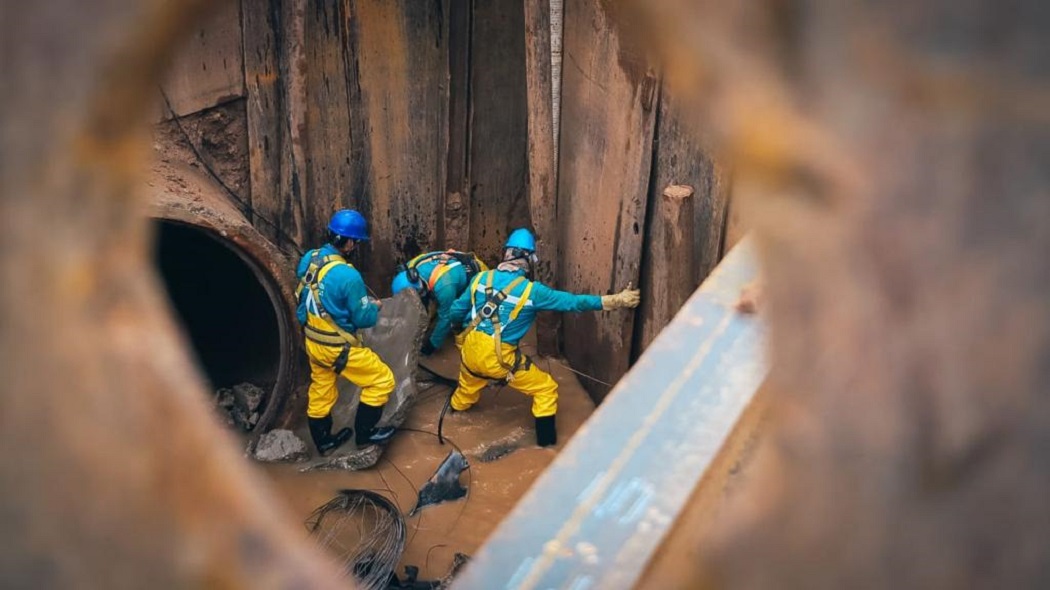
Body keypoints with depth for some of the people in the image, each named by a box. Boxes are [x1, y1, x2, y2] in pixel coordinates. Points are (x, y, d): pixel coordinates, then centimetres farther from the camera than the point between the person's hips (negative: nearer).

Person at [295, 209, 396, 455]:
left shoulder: (309, 259, -5)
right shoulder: (347, 275, -29)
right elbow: (364, 318, -19)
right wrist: (374, 306, 2)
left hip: (313, 341, 8)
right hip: (337, 347, -8)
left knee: (320, 392, 24)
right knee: (382, 380, 9)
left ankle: (323, 441, 41)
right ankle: (364, 432, 21)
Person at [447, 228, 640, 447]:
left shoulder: (481, 278, 0)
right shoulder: (531, 291, -13)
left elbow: (456, 312, 10)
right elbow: (573, 302, -14)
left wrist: (466, 324, 35)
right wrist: (618, 300, -12)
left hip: (470, 349, 5)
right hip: (499, 358, -5)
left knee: (467, 388, 35)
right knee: (546, 389, 13)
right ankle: (547, 441, 18)